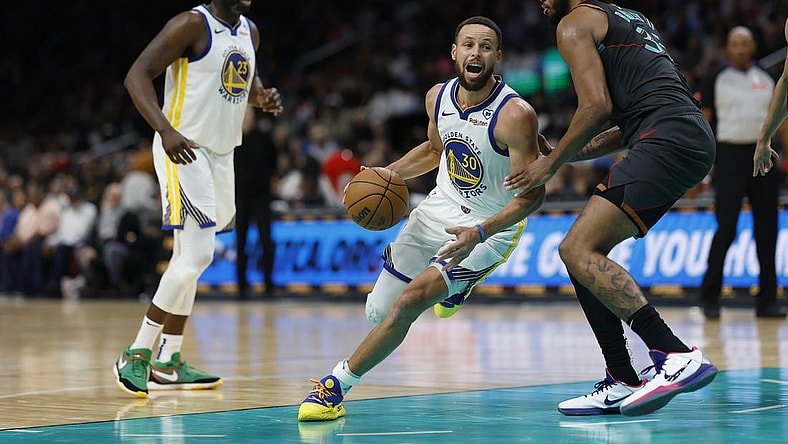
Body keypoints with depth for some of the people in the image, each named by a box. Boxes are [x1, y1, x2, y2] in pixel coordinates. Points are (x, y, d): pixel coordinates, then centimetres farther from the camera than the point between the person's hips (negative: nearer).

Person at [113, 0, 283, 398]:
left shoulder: (250, 32, 11)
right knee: (198, 256, -17)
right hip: (183, 151, -9)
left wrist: (262, 97, 4)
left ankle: (167, 363, 20)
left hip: (222, 153, 9)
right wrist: (166, 130, -32)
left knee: (188, 260, 12)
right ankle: (136, 356, -9)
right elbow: (137, 75, -19)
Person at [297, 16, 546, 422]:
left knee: (408, 303, -21)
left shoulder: (515, 115, -26)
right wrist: (389, 174, -1)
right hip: (441, 207, 7)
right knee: (378, 311, 11)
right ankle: (455, 281, 41)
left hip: (490, 225, -7)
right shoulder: (438, 97, -6)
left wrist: (479, 233, -38)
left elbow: (532, 193, -25)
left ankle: (337, 384, -4)